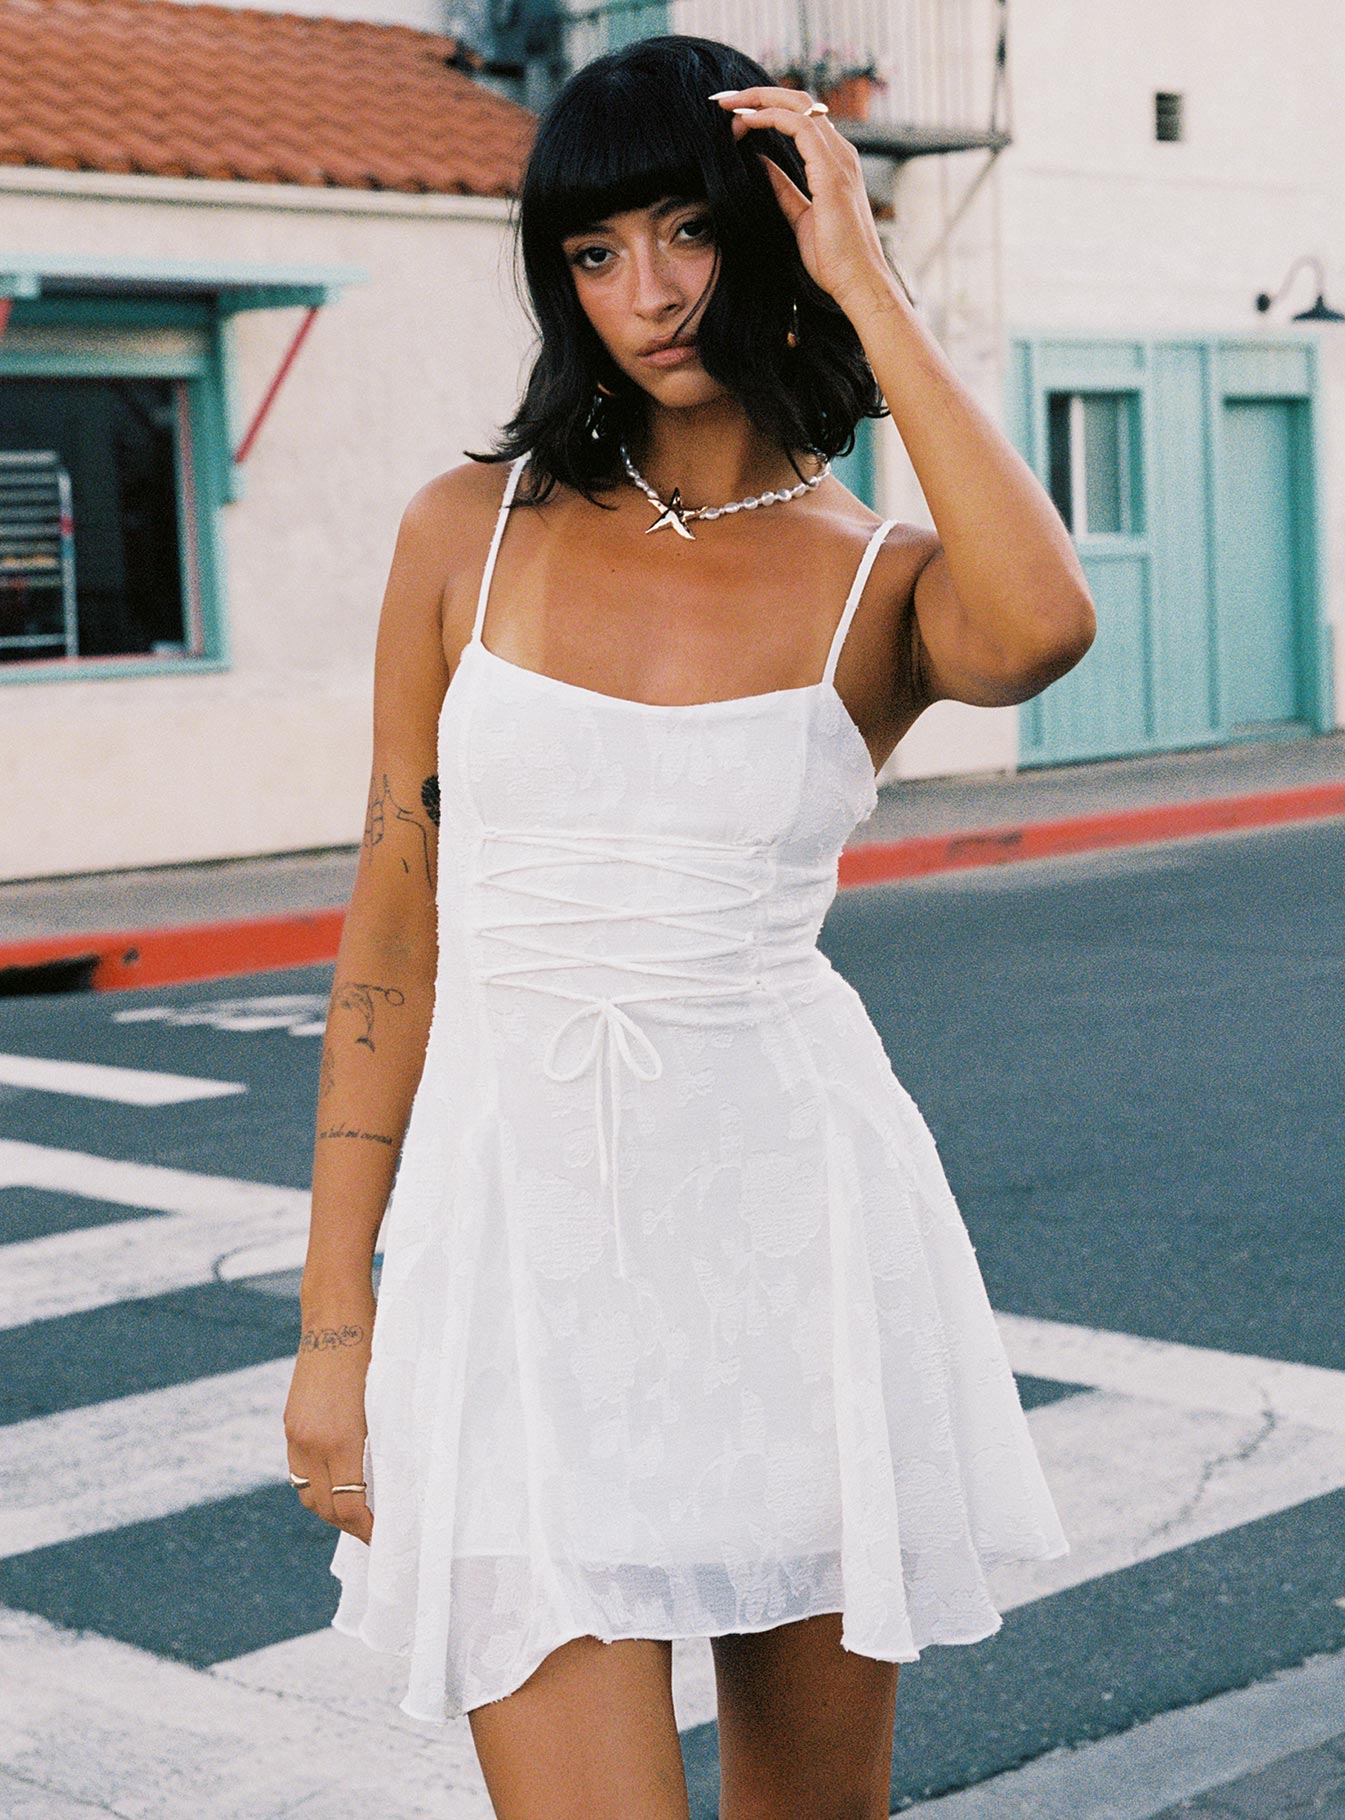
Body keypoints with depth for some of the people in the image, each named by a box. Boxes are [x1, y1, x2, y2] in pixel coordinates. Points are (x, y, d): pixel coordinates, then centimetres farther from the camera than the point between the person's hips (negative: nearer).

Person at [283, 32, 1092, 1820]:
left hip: (792, 1214, 1)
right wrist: (335, 1314, 4)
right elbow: (394, 927, 6)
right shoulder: (475, 531, 4)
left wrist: (864, 282, -15)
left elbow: (1043, 627, -25)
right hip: (518, 1219, 0)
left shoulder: (882, 582, 2)